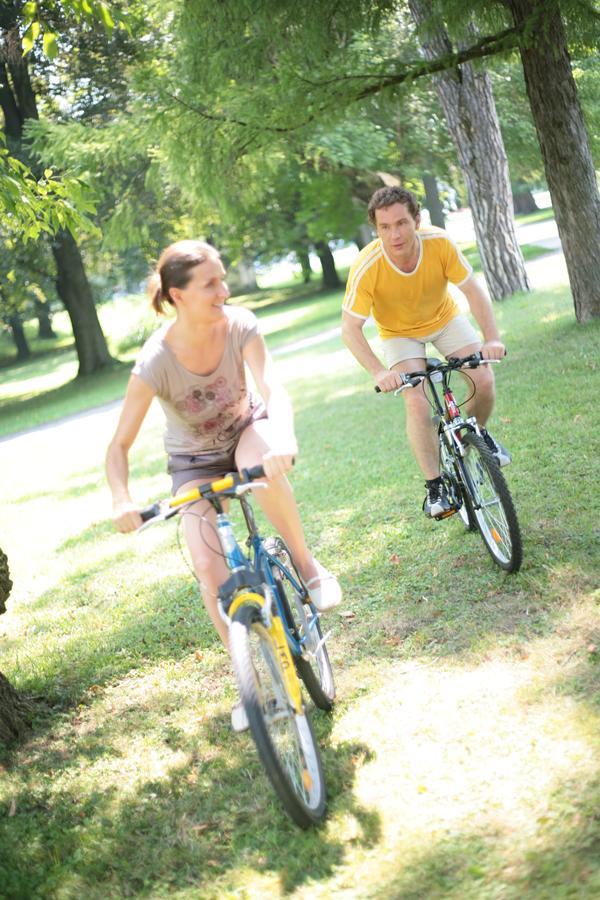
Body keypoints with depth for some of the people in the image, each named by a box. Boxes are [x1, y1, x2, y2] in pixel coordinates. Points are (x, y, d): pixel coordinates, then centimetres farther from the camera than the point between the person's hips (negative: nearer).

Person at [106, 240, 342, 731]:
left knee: (263, 460, -38)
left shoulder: (240, 324, -24)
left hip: (245, 431, 0)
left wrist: (284, 440, -57)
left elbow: (273, 388, -36)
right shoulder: (155, 363, -28)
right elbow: (120, 445, -23)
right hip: (194, 462, 0)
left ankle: (308, 564, -16)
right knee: (211, 570, -15)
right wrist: (122, 501, -42)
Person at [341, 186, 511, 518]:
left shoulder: (439, 243, -29)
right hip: (399, 333, -2)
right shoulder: (367, 266, -33)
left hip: (445, 318, 2)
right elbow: (350, 329, -30)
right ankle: (435, 486, -5)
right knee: (417, 403, -20)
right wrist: (378, 371, -43)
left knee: (484, 380, -13)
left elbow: (474, 291, -20)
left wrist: (492, 338, -34)